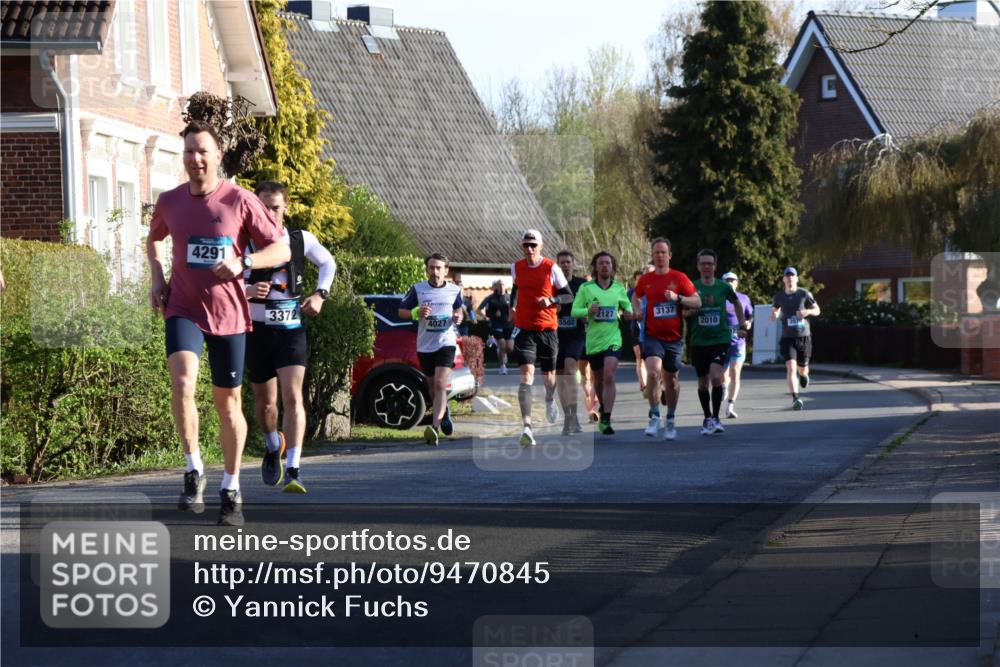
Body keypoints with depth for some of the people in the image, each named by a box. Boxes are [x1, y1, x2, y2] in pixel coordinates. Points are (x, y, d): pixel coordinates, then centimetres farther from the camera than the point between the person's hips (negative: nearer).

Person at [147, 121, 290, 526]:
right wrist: (157, 278, 7)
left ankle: (232, 490, 19)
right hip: (183, 310, 1)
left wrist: (243, 262, -21)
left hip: (229, 314, -1)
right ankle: (194, 470, -14)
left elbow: (281, 251, -4)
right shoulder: (169, 202, 3)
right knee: (182, 381, -25)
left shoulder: (240, 201, -7)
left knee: (227, 402, 6)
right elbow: (154, 239, 24)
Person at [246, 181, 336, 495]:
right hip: (257, 330, 0)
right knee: (265, 400, 13)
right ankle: (273, 447, 45)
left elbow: (328, 263, 20)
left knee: (293, 397, -16)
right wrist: (247, 291, -24)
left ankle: (292, 473, -19)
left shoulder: (301, 240, 1)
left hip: (291, 330, 0)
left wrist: (320, 294, 4)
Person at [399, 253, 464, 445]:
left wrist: (458, 317, -2)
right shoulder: (417, 289, 0)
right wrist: (417, 313, -16)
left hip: (446, 343, -2)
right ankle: (444, 411, 46)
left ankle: (435, 428, -29)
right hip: (425, 345, 2)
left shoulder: (454, 290, 4)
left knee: (440, 384, -18)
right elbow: (402, 311, 4)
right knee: (434, 386, 15)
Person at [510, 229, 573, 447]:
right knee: (526, 375, -15)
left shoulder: (551, 268, -5)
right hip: (524, 329, 1)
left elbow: (569, 296, 0)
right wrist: (512, 306, 10)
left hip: (548, 329, -1)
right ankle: (527, 427, -25)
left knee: (548, 375, 12)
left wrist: (551, 300, -18)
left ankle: (550, 401, 51)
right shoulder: (516, 267, 5)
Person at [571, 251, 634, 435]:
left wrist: (629, 313, -5)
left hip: (613, 338, -1)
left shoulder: (619, 288, 5)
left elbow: (627, 307, 18)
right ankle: (603, 408, 41)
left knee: (609, 377, -18)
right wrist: (588, 311, -20)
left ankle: (606, 420, -20)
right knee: (598, 380, 14)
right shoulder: (586, 288, 0)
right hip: (593, 340, 1)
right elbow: (574, 311, -1)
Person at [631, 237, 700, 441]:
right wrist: (636, 310, 4)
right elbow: (636, 296, 25)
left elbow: (697, 302, -4)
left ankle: (670, 420, 28)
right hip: (653, 336, 0)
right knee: (653, 373, -22)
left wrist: (678, 298, -20)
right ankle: (654, 417, -12)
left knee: (672, 380, 10)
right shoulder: (645, 280, 4)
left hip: (674, 338, 0)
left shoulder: (679, 278, -2)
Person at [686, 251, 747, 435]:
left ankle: (716, 418, -7)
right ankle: (707, 418, 26)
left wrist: (742, 326, 16)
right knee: (703, 383, 8)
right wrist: (692, 309, -18)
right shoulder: (692, 287, 0)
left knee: (716, 377, -20)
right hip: (699, 342, 1)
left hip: (721, 339, -1)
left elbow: (737, 304, 19)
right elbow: (683, 312, 2)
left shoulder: (723, 287, 1)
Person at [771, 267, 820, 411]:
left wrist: (808, 311, -17)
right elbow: (775, 309, 20)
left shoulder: (804, 294, -1)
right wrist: (774, 315, -5)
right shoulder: (779, 296, 3)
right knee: (791, 367, -17)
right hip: (787, 338, 0)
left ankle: (804, 375, 52)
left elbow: (817, 310, 6)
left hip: (804, 336, 0)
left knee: (802, 368, 12)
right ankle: (795, 399, -24)